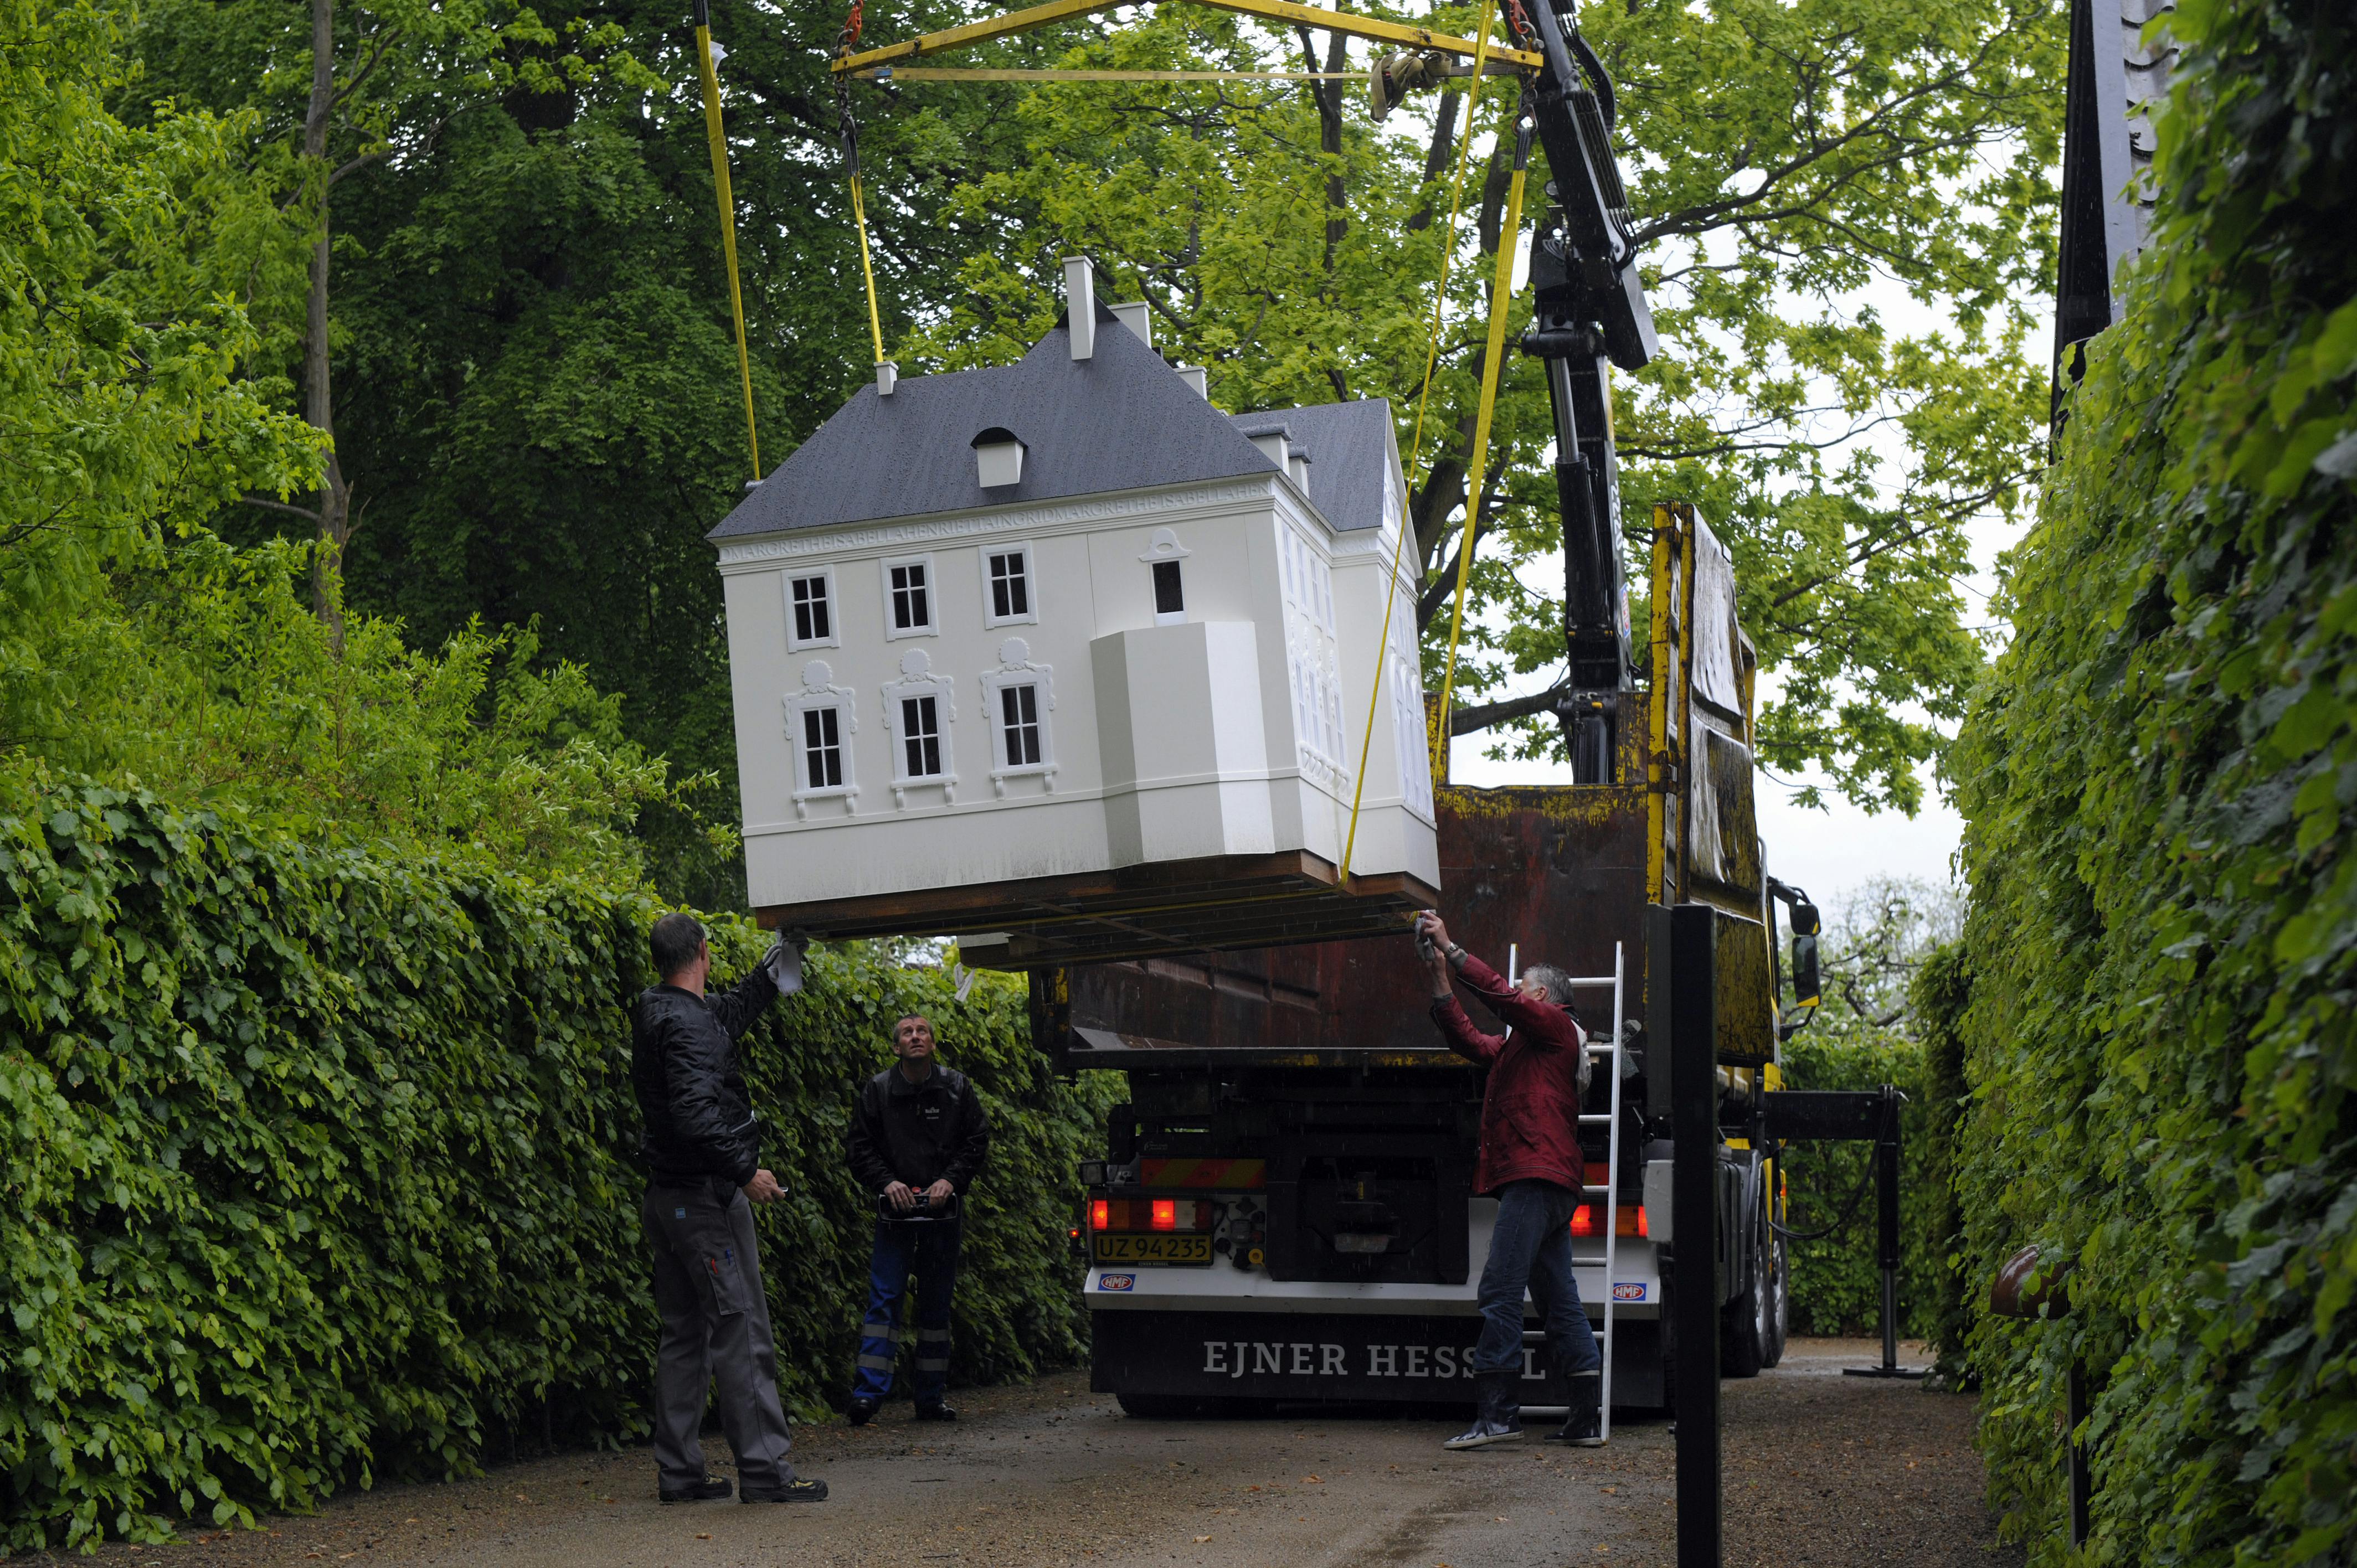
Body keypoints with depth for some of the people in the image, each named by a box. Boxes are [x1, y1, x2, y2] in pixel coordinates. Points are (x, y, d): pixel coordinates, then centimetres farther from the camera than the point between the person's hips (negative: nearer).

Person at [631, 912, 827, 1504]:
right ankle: (763, 1470, -7)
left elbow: (734, 1009, 34)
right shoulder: (689, 1024, -16)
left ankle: (678, 1471, 14)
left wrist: (775, 969, 43)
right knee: (742, 1331, -7)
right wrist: (744, 1172, -23)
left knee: (684, 1335, 12)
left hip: (667, 1199, 10)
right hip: (707, 1196, -10)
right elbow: (695, 1113, -28)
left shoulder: (656, 1016, 14)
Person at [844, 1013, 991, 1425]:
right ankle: (868, 1393, -9)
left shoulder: (956, 1088, 5)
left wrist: (951, 1180, -8)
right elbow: (859, 1147, 4)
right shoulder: (878, 1090, 1)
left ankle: (931, 1397, 14)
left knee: (936, 1304, 7)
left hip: (942, 1210, 2)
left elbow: (977, 1140, 7)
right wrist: (887, 1182, -10)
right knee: (884, 1298, -8)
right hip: (896, 1211, -2)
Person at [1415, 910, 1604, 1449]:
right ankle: (1587, 1418, 6)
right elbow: (1467, 1039, 24)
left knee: (1500, 1290, -14)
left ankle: (1497, 1413, -17)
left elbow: (1499, 994, -11)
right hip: (1551, 1183, 10)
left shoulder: (1554, 1025, 2)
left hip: (1536, 1177, -10)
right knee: (1559, 1299, 7)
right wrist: (1440, 976, 15)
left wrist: (1451, 948, -8)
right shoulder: (1519, 1045, 29)